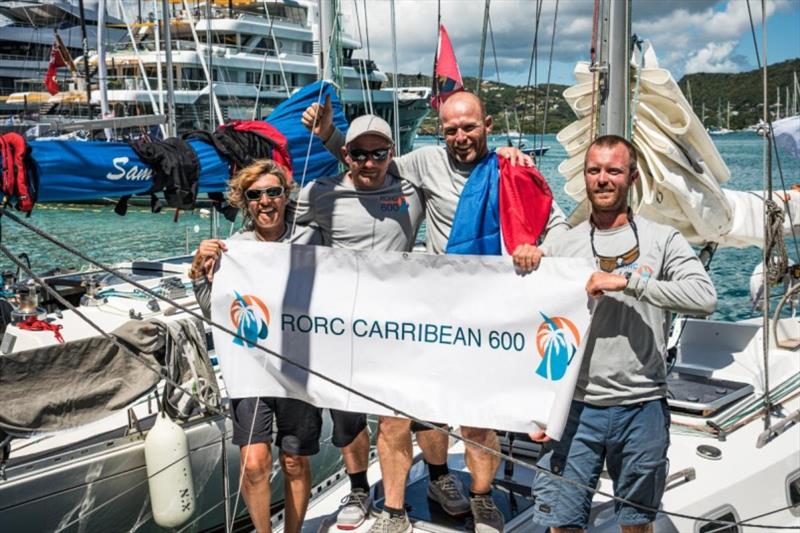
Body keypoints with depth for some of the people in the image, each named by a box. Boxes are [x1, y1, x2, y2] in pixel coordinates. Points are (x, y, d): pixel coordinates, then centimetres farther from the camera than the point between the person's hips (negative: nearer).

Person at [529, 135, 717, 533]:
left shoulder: (663, 241, 2)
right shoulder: (559, 247, 5)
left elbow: (704, 298, -14)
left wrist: (628, 281, -19)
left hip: (643, 409, 0)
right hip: (576, 407, 1)